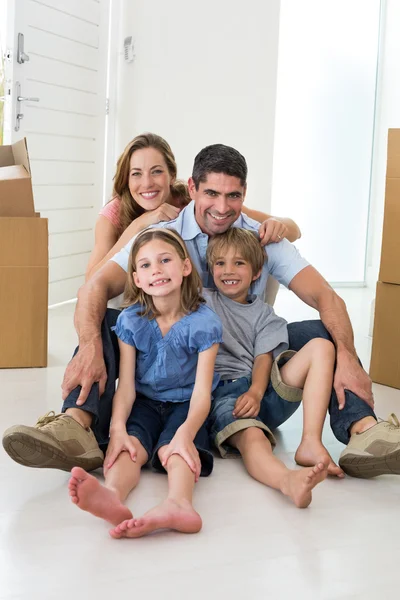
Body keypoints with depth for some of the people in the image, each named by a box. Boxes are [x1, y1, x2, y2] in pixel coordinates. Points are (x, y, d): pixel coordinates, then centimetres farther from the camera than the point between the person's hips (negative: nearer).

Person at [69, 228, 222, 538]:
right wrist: (118, 427, -29)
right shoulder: (130, 321, -5)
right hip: (145, 402, 1)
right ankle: (112, 495, -64)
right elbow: (126, 384, -8)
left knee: (173, 449, -33)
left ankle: (178, 504, -65)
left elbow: (202, 390, -17)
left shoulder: (204, 322, -12)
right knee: (130, 445, -31)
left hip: (184, 405, -1)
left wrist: (186, 432, -37)